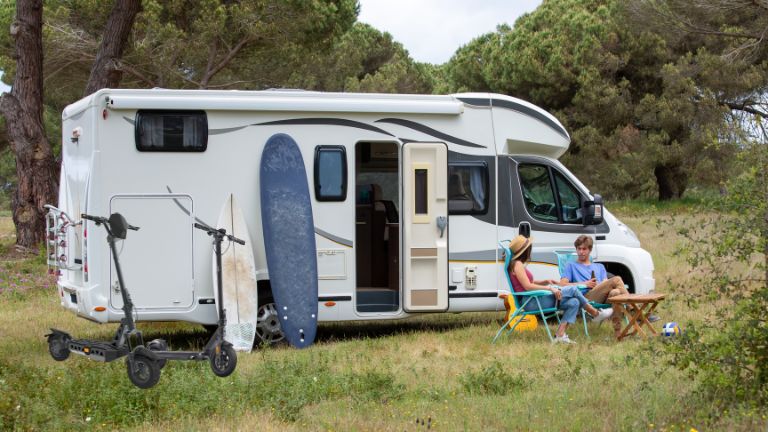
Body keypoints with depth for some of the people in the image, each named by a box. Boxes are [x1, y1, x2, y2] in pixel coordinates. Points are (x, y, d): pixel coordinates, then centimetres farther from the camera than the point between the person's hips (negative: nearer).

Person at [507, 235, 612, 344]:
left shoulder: (519, 264, 20)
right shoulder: (517, 264, -11)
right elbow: (528, 286, -19)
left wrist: (545, 281, 6)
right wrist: (550, 288, -18)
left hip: (533, 301, 10)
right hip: (530, 302, -10)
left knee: (574, 302, -1)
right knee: (572, 289, -10)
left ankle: (560, 335, -8)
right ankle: (596, 314, 7)